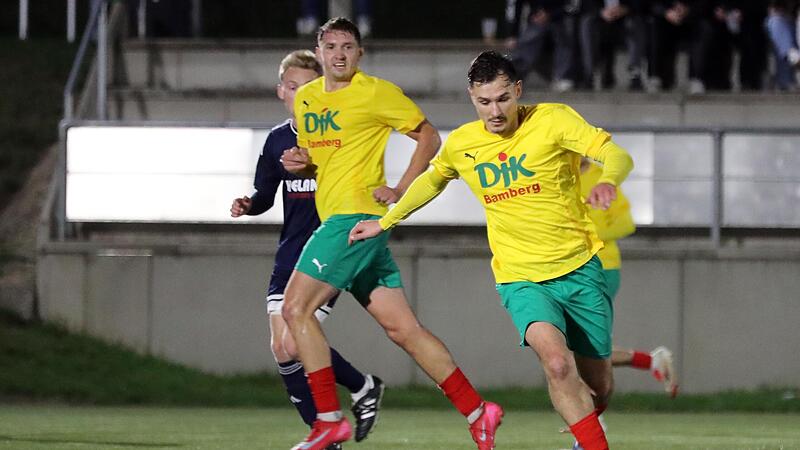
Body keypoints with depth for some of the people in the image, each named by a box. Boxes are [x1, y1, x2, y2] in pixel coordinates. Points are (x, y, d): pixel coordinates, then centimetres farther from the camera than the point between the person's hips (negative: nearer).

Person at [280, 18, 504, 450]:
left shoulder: (376, 92, -5)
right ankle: (475, 411, 9)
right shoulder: (305, 99, 16)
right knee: (402, 328, 5)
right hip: (334, 218, 8)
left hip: (357, 215, -8)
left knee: (295, 308, -13)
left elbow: (429, 136, 0)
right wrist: (300, 162, 5)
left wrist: (400, 191, -8)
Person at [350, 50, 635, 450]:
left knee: (599, 389, 9)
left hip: (579, 269, 0)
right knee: (557, 364, -29)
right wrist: (385, 222, 30)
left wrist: (607, 181, -40)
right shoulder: (461, 144, 2)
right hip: (521, 278, 0)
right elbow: (433, 180, 25)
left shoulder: (553, 120, -8)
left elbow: (617, 155, -18)